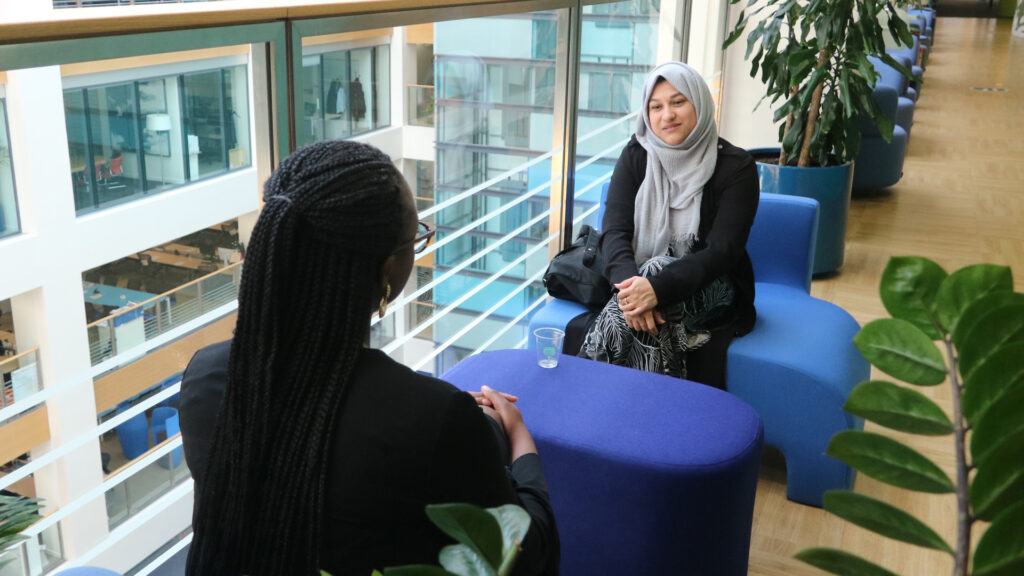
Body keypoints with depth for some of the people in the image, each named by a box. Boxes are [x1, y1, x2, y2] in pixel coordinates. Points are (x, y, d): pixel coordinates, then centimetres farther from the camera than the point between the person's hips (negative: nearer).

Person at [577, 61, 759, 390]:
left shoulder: (735, 167, -8)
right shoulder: (637, 156, 2)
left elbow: (722, 250, -18)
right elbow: (614, 230, -9)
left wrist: (658, 287, -34)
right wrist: (630, 282, -31)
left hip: (711, 291, -3)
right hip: (643, 278, 3)